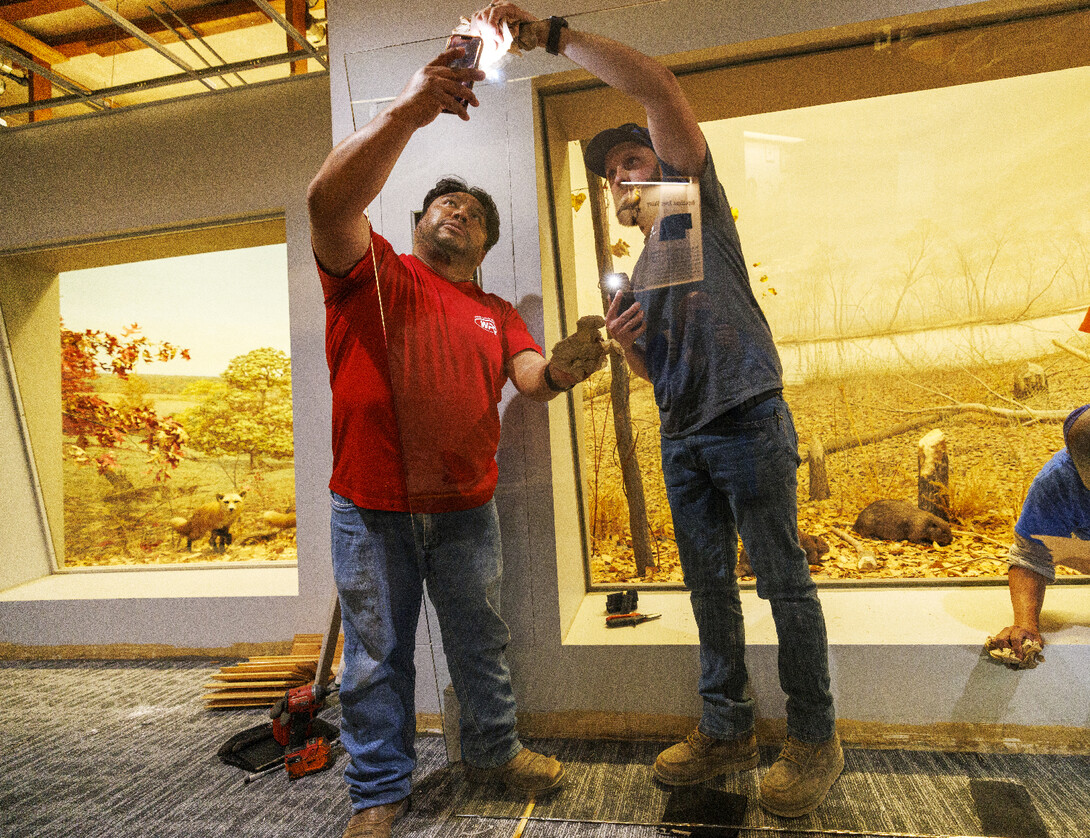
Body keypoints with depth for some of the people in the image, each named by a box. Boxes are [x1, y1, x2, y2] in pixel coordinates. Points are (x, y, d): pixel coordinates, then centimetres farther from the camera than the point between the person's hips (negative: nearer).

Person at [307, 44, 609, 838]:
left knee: (482, 643, 17)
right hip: (371, 509, -3)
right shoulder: (373, 271, 1)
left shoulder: (497, 313, 10)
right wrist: (409, 111, -26)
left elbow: (530, 377, -5)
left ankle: (493, 751, 41)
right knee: (377, 657, 10)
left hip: (465, 510, 3)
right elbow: (329, 200, -18)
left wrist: (561, 369, -29)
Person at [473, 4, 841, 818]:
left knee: (784, 579, -2)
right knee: (710, 585, 9)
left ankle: (815, 740, 12)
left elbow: (658, 85, -7)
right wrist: (628, 343, 0)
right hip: (683, 436, 7)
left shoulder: (694, 194, 8)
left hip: (748, 418, -7)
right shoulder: (639, 269, 23)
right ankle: (728, 729, 21)